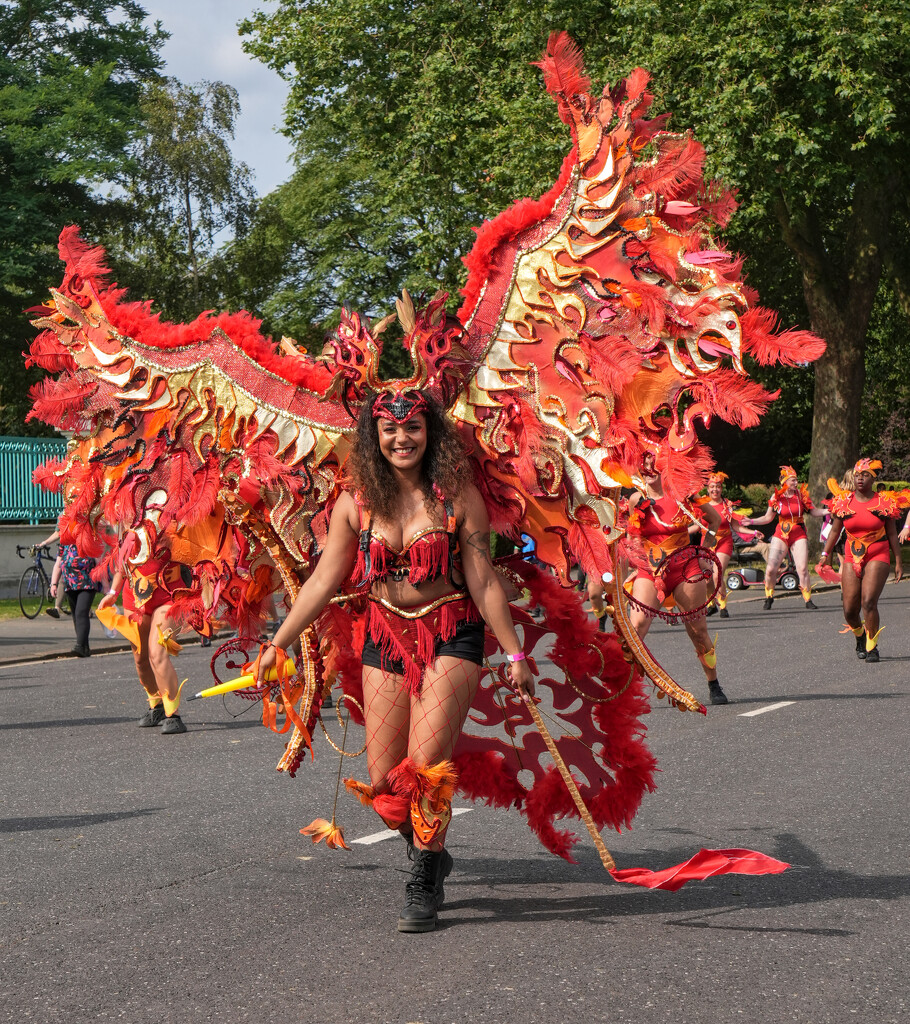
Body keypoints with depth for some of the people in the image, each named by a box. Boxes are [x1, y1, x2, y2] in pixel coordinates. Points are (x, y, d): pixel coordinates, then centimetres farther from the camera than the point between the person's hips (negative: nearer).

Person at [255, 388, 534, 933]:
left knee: (427, 767, -13)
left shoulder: (457, 496, -6)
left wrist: (515, 652, -4)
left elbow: (484, 582, -3)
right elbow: (323, 581, 5)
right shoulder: (356, 503, 0)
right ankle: (429, 853, 30)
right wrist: (278, 644, 4)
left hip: (450, 635, -3)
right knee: (385, 781, 2)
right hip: (386, 637, 3)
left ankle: (426, 884, 8)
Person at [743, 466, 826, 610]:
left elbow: (814, 512, 7)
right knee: (771, 569, -7)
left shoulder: (801, 494, 1)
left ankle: (808, 599, 2)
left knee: (803, 569, -12)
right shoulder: (776, 497, 0)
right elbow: (768, 517, 9)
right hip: (781, 536, 0)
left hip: (799, 536, 0)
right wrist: (752, 522, -2)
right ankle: (769, 596, 15)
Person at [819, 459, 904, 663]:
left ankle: (872, 647, -5)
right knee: (849, 610, -1)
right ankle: (860, 635, 32)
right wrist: (825, 554, 7)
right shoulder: (843, 501, 4)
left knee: (869, 601, -20)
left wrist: (898, 562, 4)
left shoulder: (883, 502, -2)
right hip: (852, 559, 3)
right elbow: (835, 531, 14)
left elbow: (891, 534, 4)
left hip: (877, 558, -3)